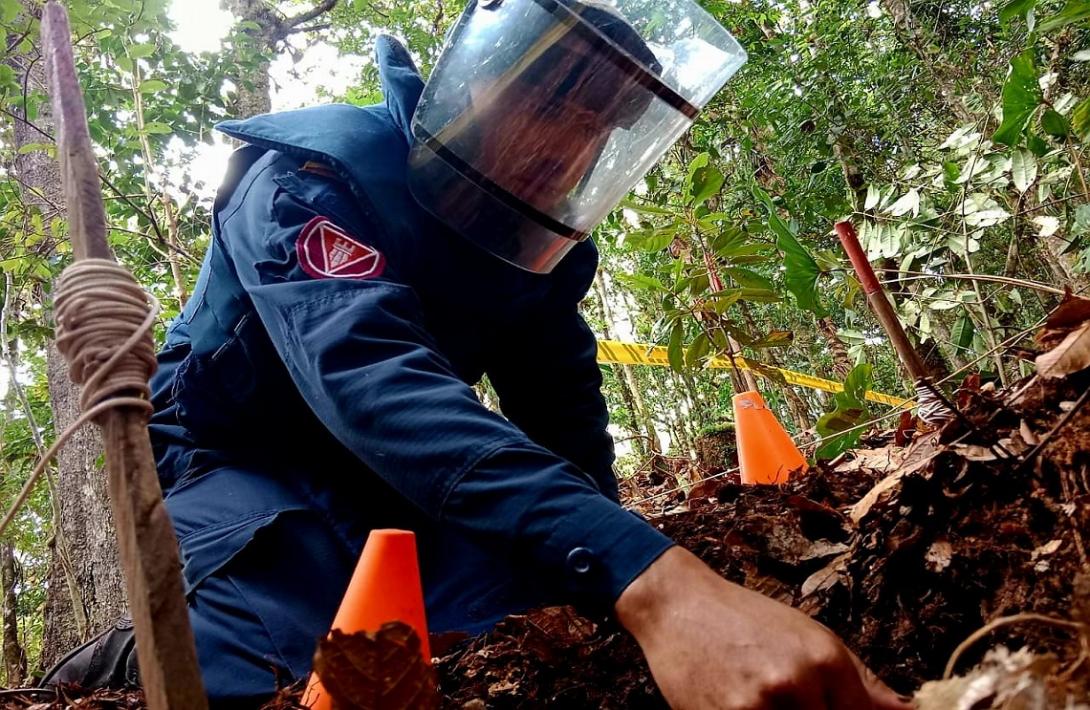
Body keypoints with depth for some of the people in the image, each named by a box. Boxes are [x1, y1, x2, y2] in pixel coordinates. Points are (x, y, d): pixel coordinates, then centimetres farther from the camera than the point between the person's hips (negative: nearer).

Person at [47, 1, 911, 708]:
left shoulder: (545, 244, -4)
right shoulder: (314, 172, -26)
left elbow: (567, 431, -3)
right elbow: (371, 377, -45)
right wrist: (647, 577, -59)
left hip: (395, 481, 6)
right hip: (239, 458, -5)